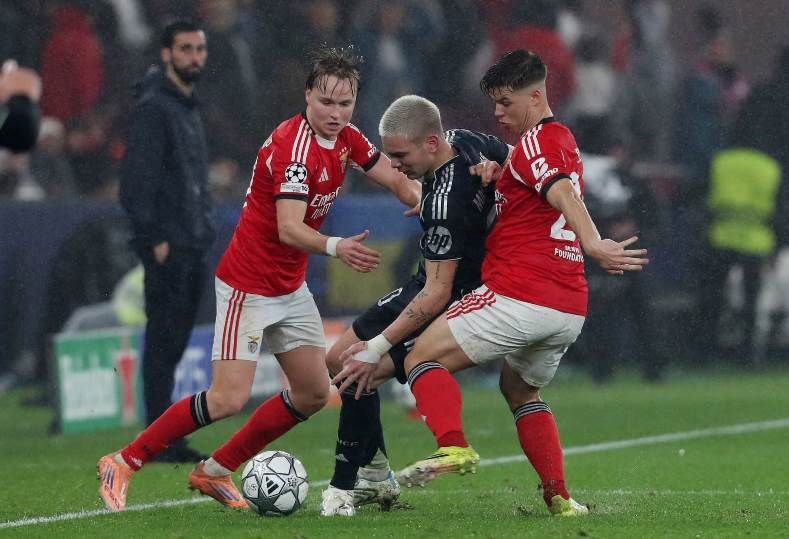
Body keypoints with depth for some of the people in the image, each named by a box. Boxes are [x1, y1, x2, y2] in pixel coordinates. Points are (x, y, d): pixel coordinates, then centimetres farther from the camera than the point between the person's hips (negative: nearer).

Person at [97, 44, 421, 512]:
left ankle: (215, 471, 18)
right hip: (248, 285, -9)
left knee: (314, 393, 6)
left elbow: (397, 182, 9)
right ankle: (123, 463, -4)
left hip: (291, 288, 9)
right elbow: (288, 228, -36)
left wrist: (422, 199, -14)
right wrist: (335, 247, -55)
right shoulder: (293, 146, -26)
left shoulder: (346, 138, 0)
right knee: (230, 398, -17)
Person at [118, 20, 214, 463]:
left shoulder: (189, 108, 19)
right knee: (163, 341, -8)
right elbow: (138, 178, -16)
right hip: (168, 248, -9)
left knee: (176, 342, 10)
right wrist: (154, 239, -20)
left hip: (194, 247, 9)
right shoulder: (154, 107, -10)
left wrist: (205, 231, 17)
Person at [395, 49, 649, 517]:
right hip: (570, 307, 9)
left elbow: (564, 195, -26)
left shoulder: (536, 141, -8)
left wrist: (594, 246, -41)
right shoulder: (564, 141, 22)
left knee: (424, 358, -2)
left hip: (520, 295, -9)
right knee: (521, 390, 28)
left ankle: (453, 445, -26)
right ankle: (559, 497, 15)